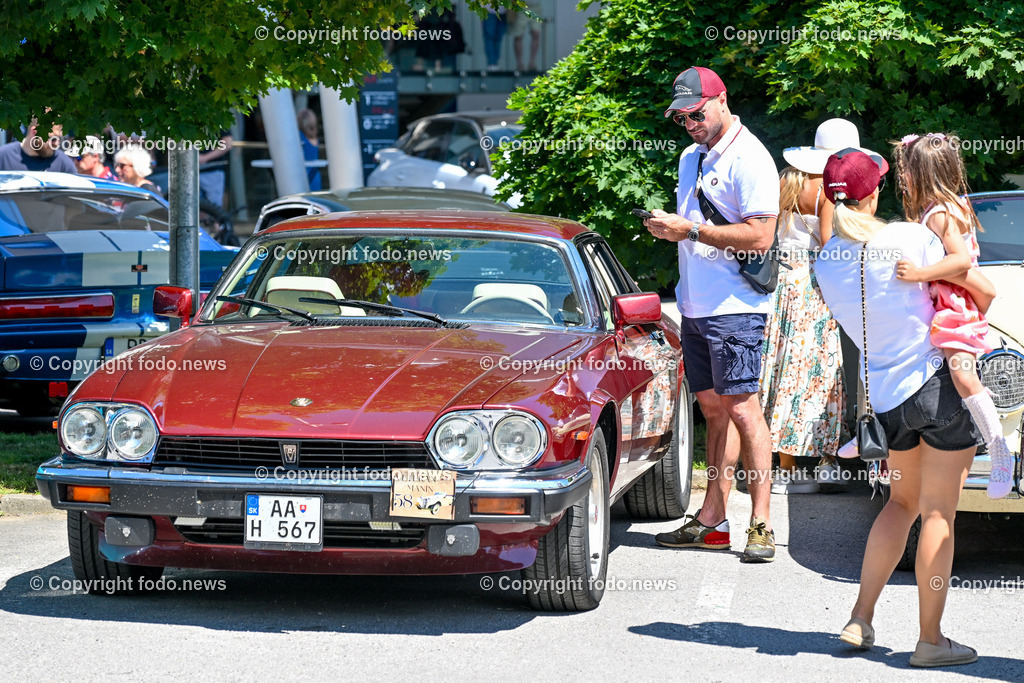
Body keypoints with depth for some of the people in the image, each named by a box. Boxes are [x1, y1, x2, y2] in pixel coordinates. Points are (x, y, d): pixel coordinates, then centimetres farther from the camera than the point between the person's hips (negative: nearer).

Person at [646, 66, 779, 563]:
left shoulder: (749, 159, -11)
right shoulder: (691, 157, 17)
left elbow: (759, 236, -19)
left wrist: (691, 230, -19)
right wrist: (667, 227, 8)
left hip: (734, 307, -8)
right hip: (695, 305, 8)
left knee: (741, 409, -9)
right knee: (713, 407, 9)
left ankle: (761, 523, -7)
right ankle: (711, 521, 11)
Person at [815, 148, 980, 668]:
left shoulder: (826, 264, 1)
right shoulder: (910, 238, -13)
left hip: (886, 395, 5)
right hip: (941, 383, -5)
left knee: (903, 501, 23)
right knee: (937, 513, 3)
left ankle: (860, 619, 18)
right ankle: (930, 640, 7)